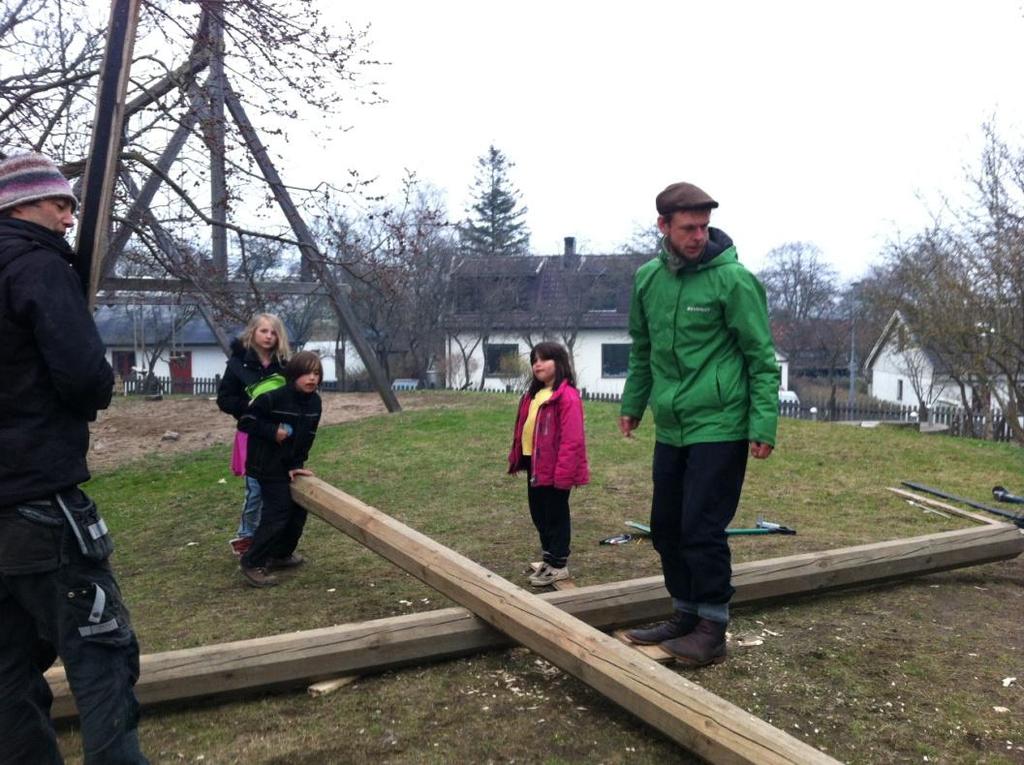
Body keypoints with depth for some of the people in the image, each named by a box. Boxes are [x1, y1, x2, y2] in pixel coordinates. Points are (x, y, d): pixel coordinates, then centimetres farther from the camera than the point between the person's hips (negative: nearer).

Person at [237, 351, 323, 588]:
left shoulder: (314, 402, -1)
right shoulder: (273, 398, -21)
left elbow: (307, 437, 4)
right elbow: (246, 422, -15)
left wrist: (297, 464, -3)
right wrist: (272, 432, -25)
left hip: (290, 465, 8)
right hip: (268, 466, -8)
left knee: (298, 509, 13)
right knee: (277, 513, -10)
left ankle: (281, 554, 33)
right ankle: (252, 563, 2)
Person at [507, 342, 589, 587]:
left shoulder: (567, 396, -17)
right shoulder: (533, 394, 14)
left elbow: (572, 439, -21)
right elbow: (523, 429, 18)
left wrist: (564, 472, -23)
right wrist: (516, 458, 15)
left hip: (554, 468, -9)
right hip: (534, 464, 9)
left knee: (556, 514, 3)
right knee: (539, 512, 17)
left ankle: (558, 565, 15)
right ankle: (549, 557, 32)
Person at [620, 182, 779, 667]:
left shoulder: (733, 279, -11)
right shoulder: (647, 279, 6)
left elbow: (761, 358, -9)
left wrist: (764, 424, -13)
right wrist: (633, 402, 18)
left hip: (719, 428, -6)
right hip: (670, 428, 6)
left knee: (702, 529, -5)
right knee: (666, 528, 12)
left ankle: (712, 631, 11)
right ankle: (684, 616, 28)